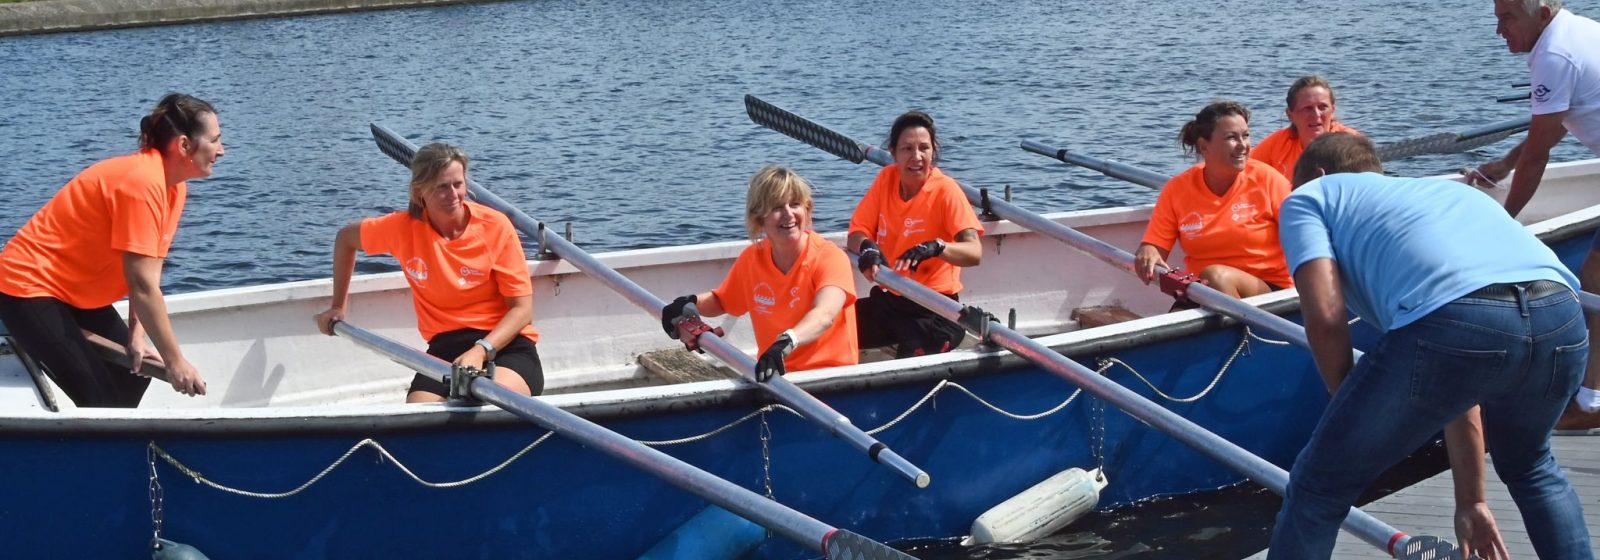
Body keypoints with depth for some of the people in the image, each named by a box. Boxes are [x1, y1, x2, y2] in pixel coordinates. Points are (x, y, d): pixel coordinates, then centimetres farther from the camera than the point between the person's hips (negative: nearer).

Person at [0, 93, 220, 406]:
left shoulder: (173, 186, 1)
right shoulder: (142, 182, -27)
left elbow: (149, 273, -1)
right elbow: (142, 285, -28)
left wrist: (137, 337, -10)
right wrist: (174, 360, -24)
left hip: (77, 289, 10)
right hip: (31, 287, -10)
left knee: (134, 372, 10)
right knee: (101, 400, -14)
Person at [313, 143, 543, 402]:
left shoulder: (495, 226, -8)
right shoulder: (402, 227, -1)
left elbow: (523, 309, -7)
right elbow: (346, 238, 22)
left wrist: (481, 351, -22)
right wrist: (338, 306, 23)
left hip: (505, 343, -3)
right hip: (446, 346, 3)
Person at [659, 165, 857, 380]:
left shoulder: (829, 257, -12)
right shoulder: (752, 258, 4)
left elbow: (824, 315, -31)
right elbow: (721, 300, 22)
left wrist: (785, 343, -49)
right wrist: (690, 304, 1)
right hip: (775, 374, 4)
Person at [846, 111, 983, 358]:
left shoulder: (945, 190, -13)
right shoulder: (886, 178, 2)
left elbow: (974, 253, -24)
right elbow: (857, 233, 0)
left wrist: (936, 247, -43)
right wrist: (867, 246, -24)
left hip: (934, 310, -5)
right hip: (889, 300, 5)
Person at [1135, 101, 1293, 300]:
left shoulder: (1265, 178, -5)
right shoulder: (1176, 190, 1)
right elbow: (1154, 246, 0)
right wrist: (1147, 253, -24)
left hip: (1270, 289, 0)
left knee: (1216, 275, -31)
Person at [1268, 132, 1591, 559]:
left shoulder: (1310, 195, 25)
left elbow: (1325, 318, 5)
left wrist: (1354, 411, 22)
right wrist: (1471, 501, 46)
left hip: (1448, 323, -6)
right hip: (1564, 320, 6)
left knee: (1319, 489, 13)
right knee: (1530, 465, 38)